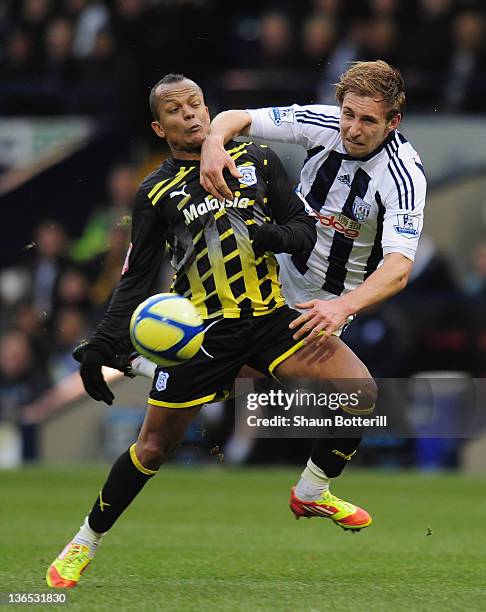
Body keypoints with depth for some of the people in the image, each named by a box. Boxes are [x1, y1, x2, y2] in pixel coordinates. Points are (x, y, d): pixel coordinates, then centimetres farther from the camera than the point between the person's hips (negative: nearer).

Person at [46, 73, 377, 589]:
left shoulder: (257, 160, 9)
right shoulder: (156, 192, 5)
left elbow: (305, 229, 10)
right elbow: (136, 277, 8)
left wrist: (276, 235, -14)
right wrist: (104, 342, -5)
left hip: (270, 317, 2)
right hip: (200, 331, -2)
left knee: (361, 391, -14)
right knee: (154, 448, 0)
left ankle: (313, 492, 8)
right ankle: (86, 541, 20)